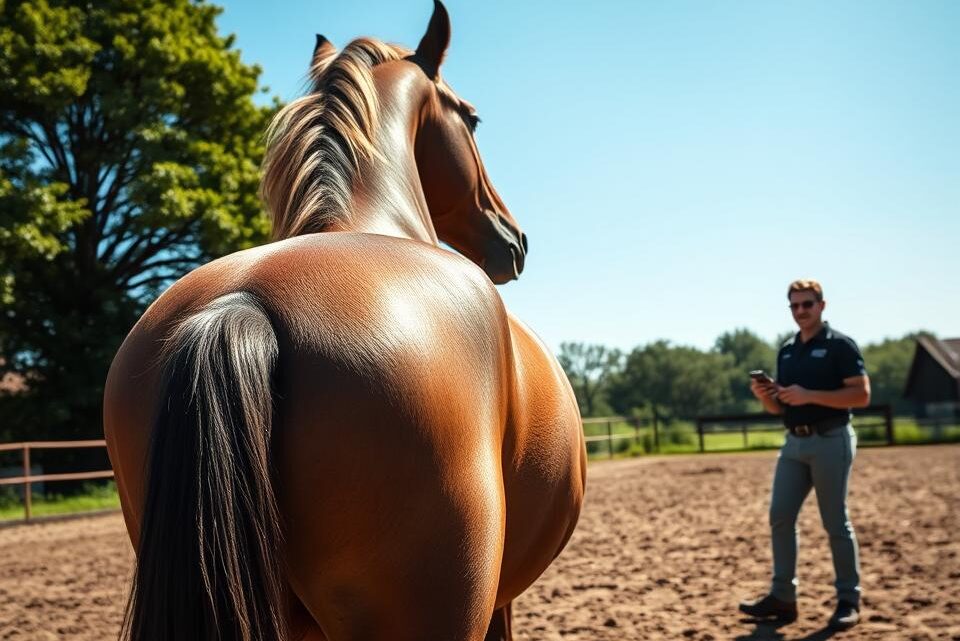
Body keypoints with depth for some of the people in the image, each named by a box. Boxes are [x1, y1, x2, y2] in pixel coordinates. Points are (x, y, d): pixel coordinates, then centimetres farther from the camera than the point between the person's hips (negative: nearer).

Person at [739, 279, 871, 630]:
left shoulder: (840, 345, -5)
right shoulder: (786, 351, 15)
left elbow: (861, 394, -14)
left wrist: (809, 395, -20)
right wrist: (765, 396, -4)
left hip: (830, 441, -7)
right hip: (794, 442, 7)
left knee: (835, 522, -1)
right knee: (780, 517, 2)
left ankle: (849, 600, 11)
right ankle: (782, 597, 10)